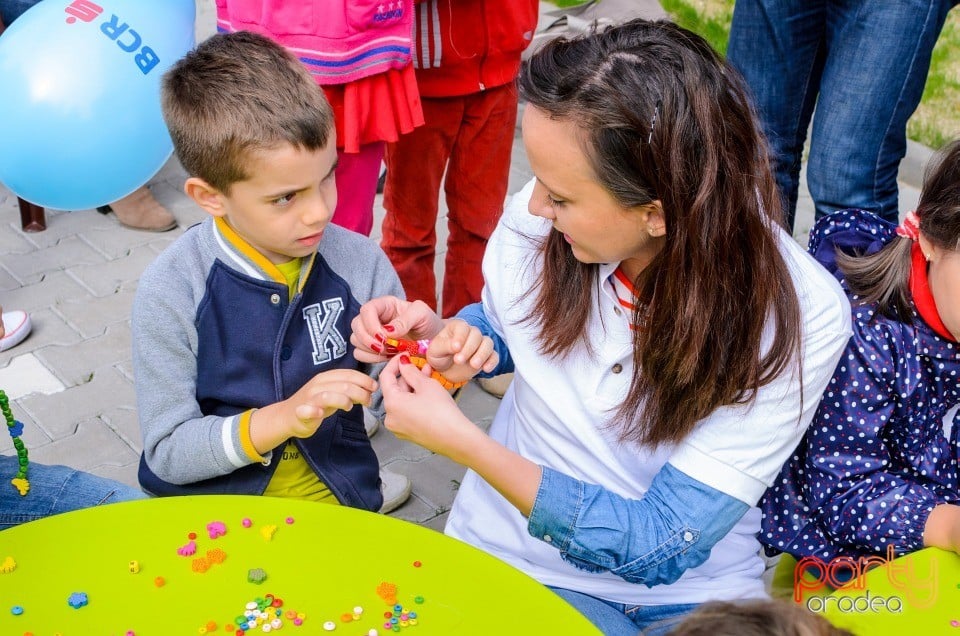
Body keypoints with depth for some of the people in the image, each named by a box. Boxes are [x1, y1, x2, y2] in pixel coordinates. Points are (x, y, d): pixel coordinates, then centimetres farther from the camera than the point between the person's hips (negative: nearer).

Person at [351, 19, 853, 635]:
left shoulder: (803, 316, -22)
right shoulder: (539, 217, -14)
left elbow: (659, 548, -21)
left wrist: (460, 440, -25)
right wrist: (440, 335, -12)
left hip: (693, 586, -1)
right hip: (517, 560, 2)